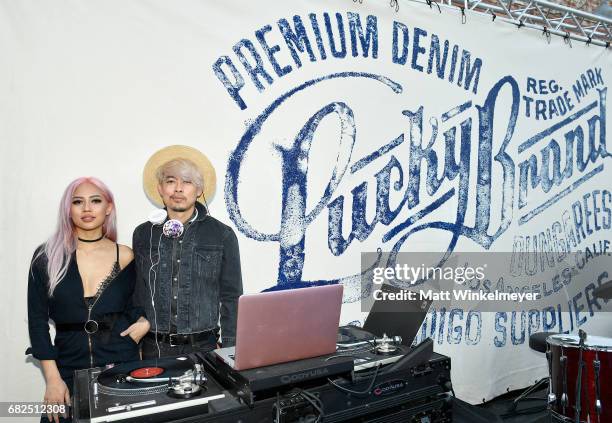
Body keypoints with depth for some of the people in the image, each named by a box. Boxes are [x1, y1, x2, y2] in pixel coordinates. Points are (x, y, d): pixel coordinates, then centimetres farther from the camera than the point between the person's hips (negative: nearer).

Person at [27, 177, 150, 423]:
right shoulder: (47, 257, -3)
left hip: (122, 365, 1)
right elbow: (38, 320, -1)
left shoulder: (124, 256, 0)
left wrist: (144, 322, -7)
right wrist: (53, 379, -6)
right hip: (69, 372, 0)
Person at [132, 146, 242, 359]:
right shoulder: (143, 234, 3)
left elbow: (231, 298, -1)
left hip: (203, 347, -1)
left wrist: (230, 353, -3)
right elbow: (136, 294, 9)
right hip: (154, 348, 2)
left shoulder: (222, 235, -4)